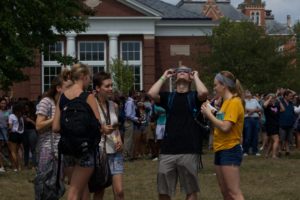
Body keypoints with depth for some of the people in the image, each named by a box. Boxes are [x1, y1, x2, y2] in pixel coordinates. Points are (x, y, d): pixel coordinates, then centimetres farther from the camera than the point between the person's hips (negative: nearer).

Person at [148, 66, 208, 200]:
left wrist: (196, 77, 0)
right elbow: (151, 94, -7)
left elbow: (204, 92, -18)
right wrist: (164, 77, 6)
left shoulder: (194, 96, 5)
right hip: (167, 151, 2)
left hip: (189, 151, -2)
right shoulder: (168, 97, 12)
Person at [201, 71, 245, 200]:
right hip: (220, 150, 9)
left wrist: (209, 114, -10)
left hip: (230, 151, -9)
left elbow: (225, 127, -21)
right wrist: (209, 114, 3)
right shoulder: (226, 102, 14)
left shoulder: (234, 102, -13)